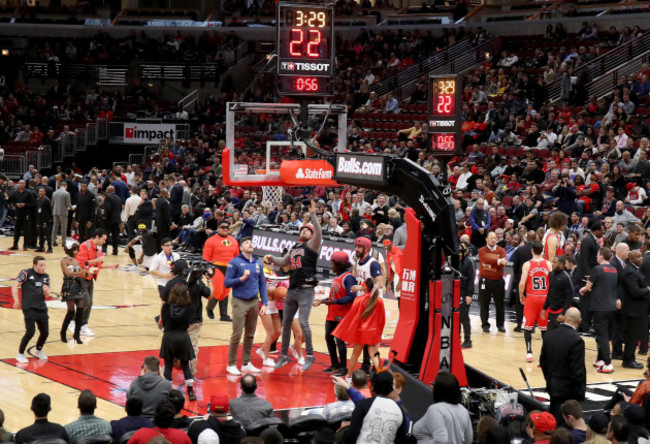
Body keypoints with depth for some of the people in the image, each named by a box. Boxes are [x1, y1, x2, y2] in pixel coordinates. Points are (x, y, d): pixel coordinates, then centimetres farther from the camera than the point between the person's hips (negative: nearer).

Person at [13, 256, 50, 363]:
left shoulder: (45, 276, 12)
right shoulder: (26, 273, -4)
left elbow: (47, 295, 14)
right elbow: (15, 285, -7)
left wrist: (46, 291, -9)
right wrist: (16, 300, -14)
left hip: (41, 308, 6)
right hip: (29, 308, -6)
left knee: (45, 332, 7)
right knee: (30, 332, -13)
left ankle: (38, 350, 34)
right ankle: (20, 354, 5)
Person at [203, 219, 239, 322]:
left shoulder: (233, 241, 13)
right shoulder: (211, 240, -3)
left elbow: (236, 256, 19)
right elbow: (206, 257, -4)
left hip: (230, 269, 5)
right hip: (217, 268, -5)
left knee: (226, 292, 7)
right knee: (218, 291, -11)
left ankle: (224, 315, 12)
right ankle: (209, 308, 16)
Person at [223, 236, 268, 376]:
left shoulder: (258, 263, 11)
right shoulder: (235, 262, -3)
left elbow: (262, 284, 14)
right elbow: (226, 283, -5)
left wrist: (264, 303, 7)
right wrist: (241, 278, -18)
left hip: (254, 302, 5)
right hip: (240, 302, -5)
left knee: (250, 335, 10)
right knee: (237, 335, -6)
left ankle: (246, 363, 19)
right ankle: (231, 364, 2)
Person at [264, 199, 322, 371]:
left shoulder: (311, 245, -1)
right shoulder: (293, 248, 19)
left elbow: (319, 233, -20)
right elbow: (284, 262, 34)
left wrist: (313, 215, -25)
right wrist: (271, 258, 17)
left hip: (305, 290, -7)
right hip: (292, 290, 7)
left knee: (303, 322, -14)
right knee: (286, 322, 10)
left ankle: (310, 355, -3)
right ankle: (284, 355, 20)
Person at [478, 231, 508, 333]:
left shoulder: (501, 250, 6)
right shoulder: (482, 250, 3)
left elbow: (503, 263, -10)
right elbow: (486, 259, -18)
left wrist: (491, 262, -20)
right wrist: (498, 261, -25)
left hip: (498, 280, 1)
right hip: (485, 281, -1)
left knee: (499, 304, 5)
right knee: (484, 304, 2)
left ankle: (500, 324, 16)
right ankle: (485, 325, 9)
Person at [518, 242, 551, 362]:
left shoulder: (527, 264, -5)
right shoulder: (548, 264, -1)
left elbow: (522, 283, -12)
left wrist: (521, 296, 4)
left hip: (531, 298, -2)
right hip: (545, 298, 2)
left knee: (528, 327, 6)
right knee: (545, 327, 10)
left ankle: (529, 353, -2)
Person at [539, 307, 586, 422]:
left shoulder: (549, 335, 1)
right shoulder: (576, 340, -20)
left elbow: (543, 362, 10)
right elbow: (577, 371, -20)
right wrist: (580, 392, -9)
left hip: (552, 386, 7)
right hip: (568, 390, -7)